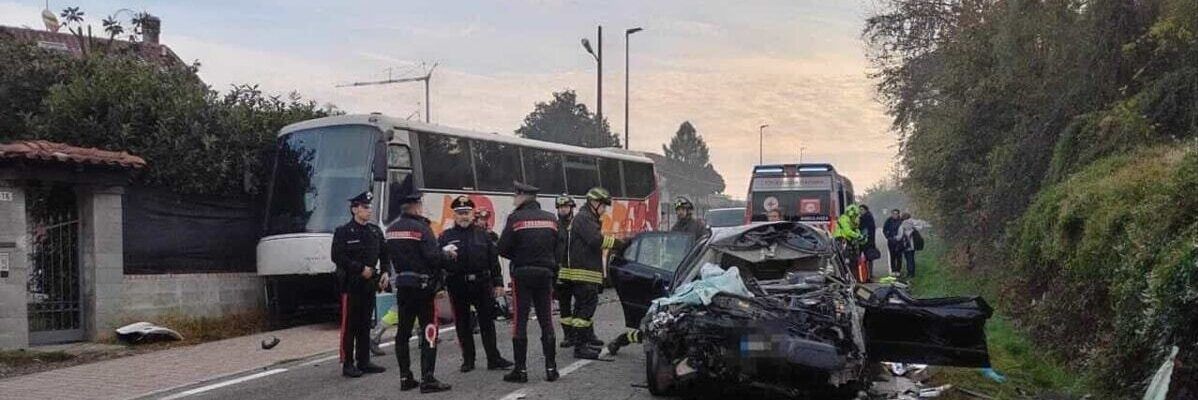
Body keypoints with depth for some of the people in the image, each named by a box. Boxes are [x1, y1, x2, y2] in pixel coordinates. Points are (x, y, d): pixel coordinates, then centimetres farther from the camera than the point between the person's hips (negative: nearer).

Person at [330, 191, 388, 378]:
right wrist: (361, 269, -16)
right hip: (350, 284, -6)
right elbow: (338, 257, -13)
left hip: (369, 284, 6)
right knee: (349, 325, -1)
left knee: (365, 325, 11)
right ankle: (348, 364, 4)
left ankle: (363, 362, 18)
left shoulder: (375, 231, 12)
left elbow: (384, 255, 15)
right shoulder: (343, 232, -6)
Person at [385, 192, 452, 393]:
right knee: (429, 331, -3)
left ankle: (405, 377, 16)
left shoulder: (391, 229, 8)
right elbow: (433, 257, -22)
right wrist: (447, 254, 0)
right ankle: (427, 380, -6)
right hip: (422, 284, -7)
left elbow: (391, 255, 13)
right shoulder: (421, 227, -15)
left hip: (402, 284, 7)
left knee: (403, 332, 12)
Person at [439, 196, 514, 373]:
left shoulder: (482, 234, 8)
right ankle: (468, 360, 18)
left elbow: (493, 259, 6)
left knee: (487, 322, 3)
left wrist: (498, 283, 1)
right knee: (462, 324, 7)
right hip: (458, 286, 0)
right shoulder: (446, 236, 4)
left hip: (481, 285, 0)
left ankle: (493, 359, 9)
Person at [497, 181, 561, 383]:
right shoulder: (551, 218, 4)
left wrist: (517, 257, 8)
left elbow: (503, 249, -10)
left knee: (520, 321, 2)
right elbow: (558, 248, 4)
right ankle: (551, 368, 9)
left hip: (522, 273, -3)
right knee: (546, 321, 8)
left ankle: (521, 369, 2)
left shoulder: (515, 218, -8)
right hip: (545, 273, 3)